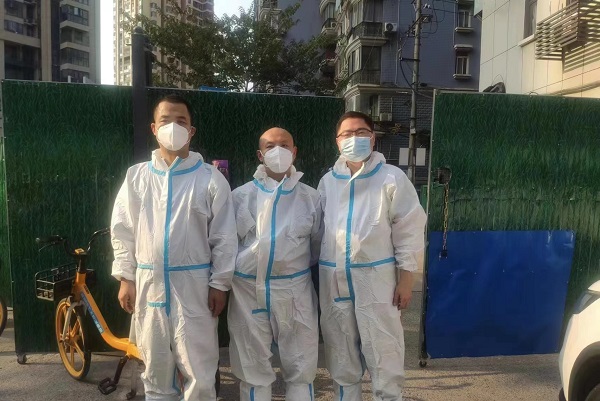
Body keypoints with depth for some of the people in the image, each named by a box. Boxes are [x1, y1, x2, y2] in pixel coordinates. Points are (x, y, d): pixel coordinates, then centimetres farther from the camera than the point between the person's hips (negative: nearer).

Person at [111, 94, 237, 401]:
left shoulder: (210, 178, -4)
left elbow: (224, 237, -3)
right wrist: (125, 278, 3)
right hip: (149, 283, 3)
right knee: (156, 368, 16)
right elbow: (123, 231, 7)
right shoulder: (136, 176, 5)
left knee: (199, 370, 3)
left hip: (194, 283, -2)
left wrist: (219, 284, -5)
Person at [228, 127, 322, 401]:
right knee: (253, 369, 14)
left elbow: (318, 246, 10)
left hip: (295, 291, 0)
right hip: (248, 291, 0)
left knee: (301, 369, 12)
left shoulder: (311, 197, 3)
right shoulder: (240, 196, 1)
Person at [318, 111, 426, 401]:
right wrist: (319, 274, 11)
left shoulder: (391, 178, -4)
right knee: (341, 358, 16)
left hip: (376, 278, -4)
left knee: (383, 358, 3)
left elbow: (408, 230, -4)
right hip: (333, 280, 4)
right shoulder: (327, 181, 8)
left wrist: (405, 279, -7)